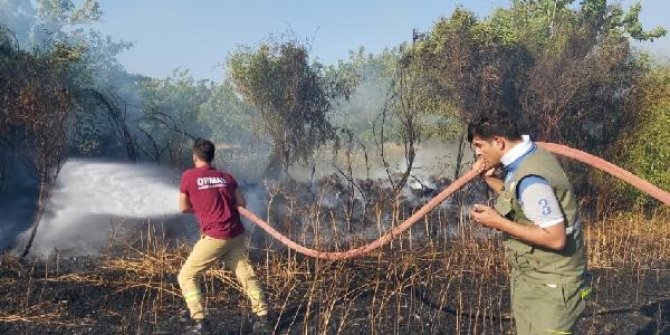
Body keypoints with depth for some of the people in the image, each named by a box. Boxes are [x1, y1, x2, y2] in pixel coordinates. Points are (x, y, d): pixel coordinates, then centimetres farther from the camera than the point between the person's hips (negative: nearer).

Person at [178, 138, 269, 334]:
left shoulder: (189, 176, -1)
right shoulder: (226, 176, 10)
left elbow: (184, 208, 6)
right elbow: (242, 203, 9)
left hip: (215, 237, -5)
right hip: (236, 234, 5)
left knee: (186, 276, 8)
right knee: (246, 275, 16)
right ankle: (261, 315, 18)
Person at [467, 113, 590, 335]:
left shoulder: (530, 178, -27)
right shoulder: (532, 156, 4)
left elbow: (555, 238, -30)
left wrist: (498, 222, -25)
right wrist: (489, 178, 4)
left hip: (548, 287, -10)